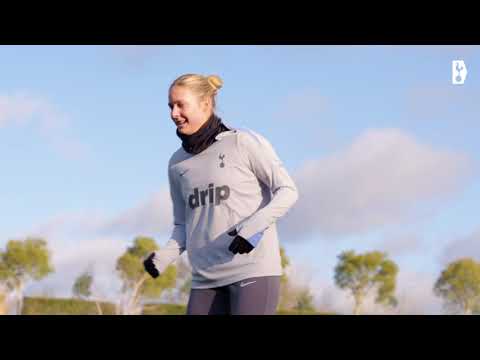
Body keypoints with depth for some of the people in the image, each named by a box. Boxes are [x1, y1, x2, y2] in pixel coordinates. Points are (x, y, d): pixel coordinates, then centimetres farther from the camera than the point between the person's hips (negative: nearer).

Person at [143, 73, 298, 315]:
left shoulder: (244, 142, -2)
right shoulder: (178, 163, 12)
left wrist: (254, 225, -19)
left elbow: (287, 191, -2)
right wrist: (164, 256, -2)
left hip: (253, 270, -5)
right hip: (206, 279, 5)